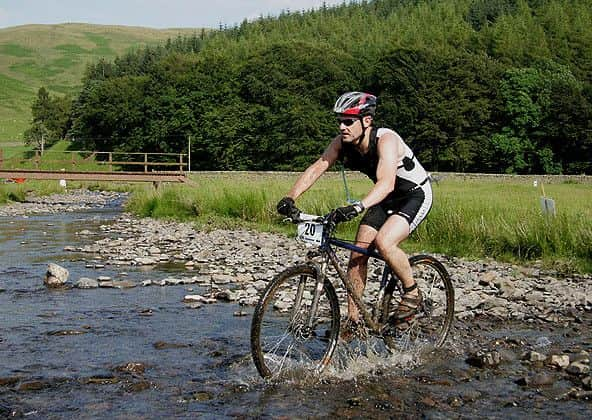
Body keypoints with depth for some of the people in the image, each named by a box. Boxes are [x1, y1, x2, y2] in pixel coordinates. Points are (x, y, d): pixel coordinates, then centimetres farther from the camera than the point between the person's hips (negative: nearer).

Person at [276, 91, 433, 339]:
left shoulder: (386, 140, -32)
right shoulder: (342, 143, -13)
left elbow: (386, 182, -47)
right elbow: (316, 168, -20)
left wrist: (357, 207, -62)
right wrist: (290, 198, -36)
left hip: (415, 196, -7)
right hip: (386, 198, 7)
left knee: (383, 242, -28)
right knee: (358, 251, -3)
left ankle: (412, 293, -4)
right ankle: (353, 320, 8)